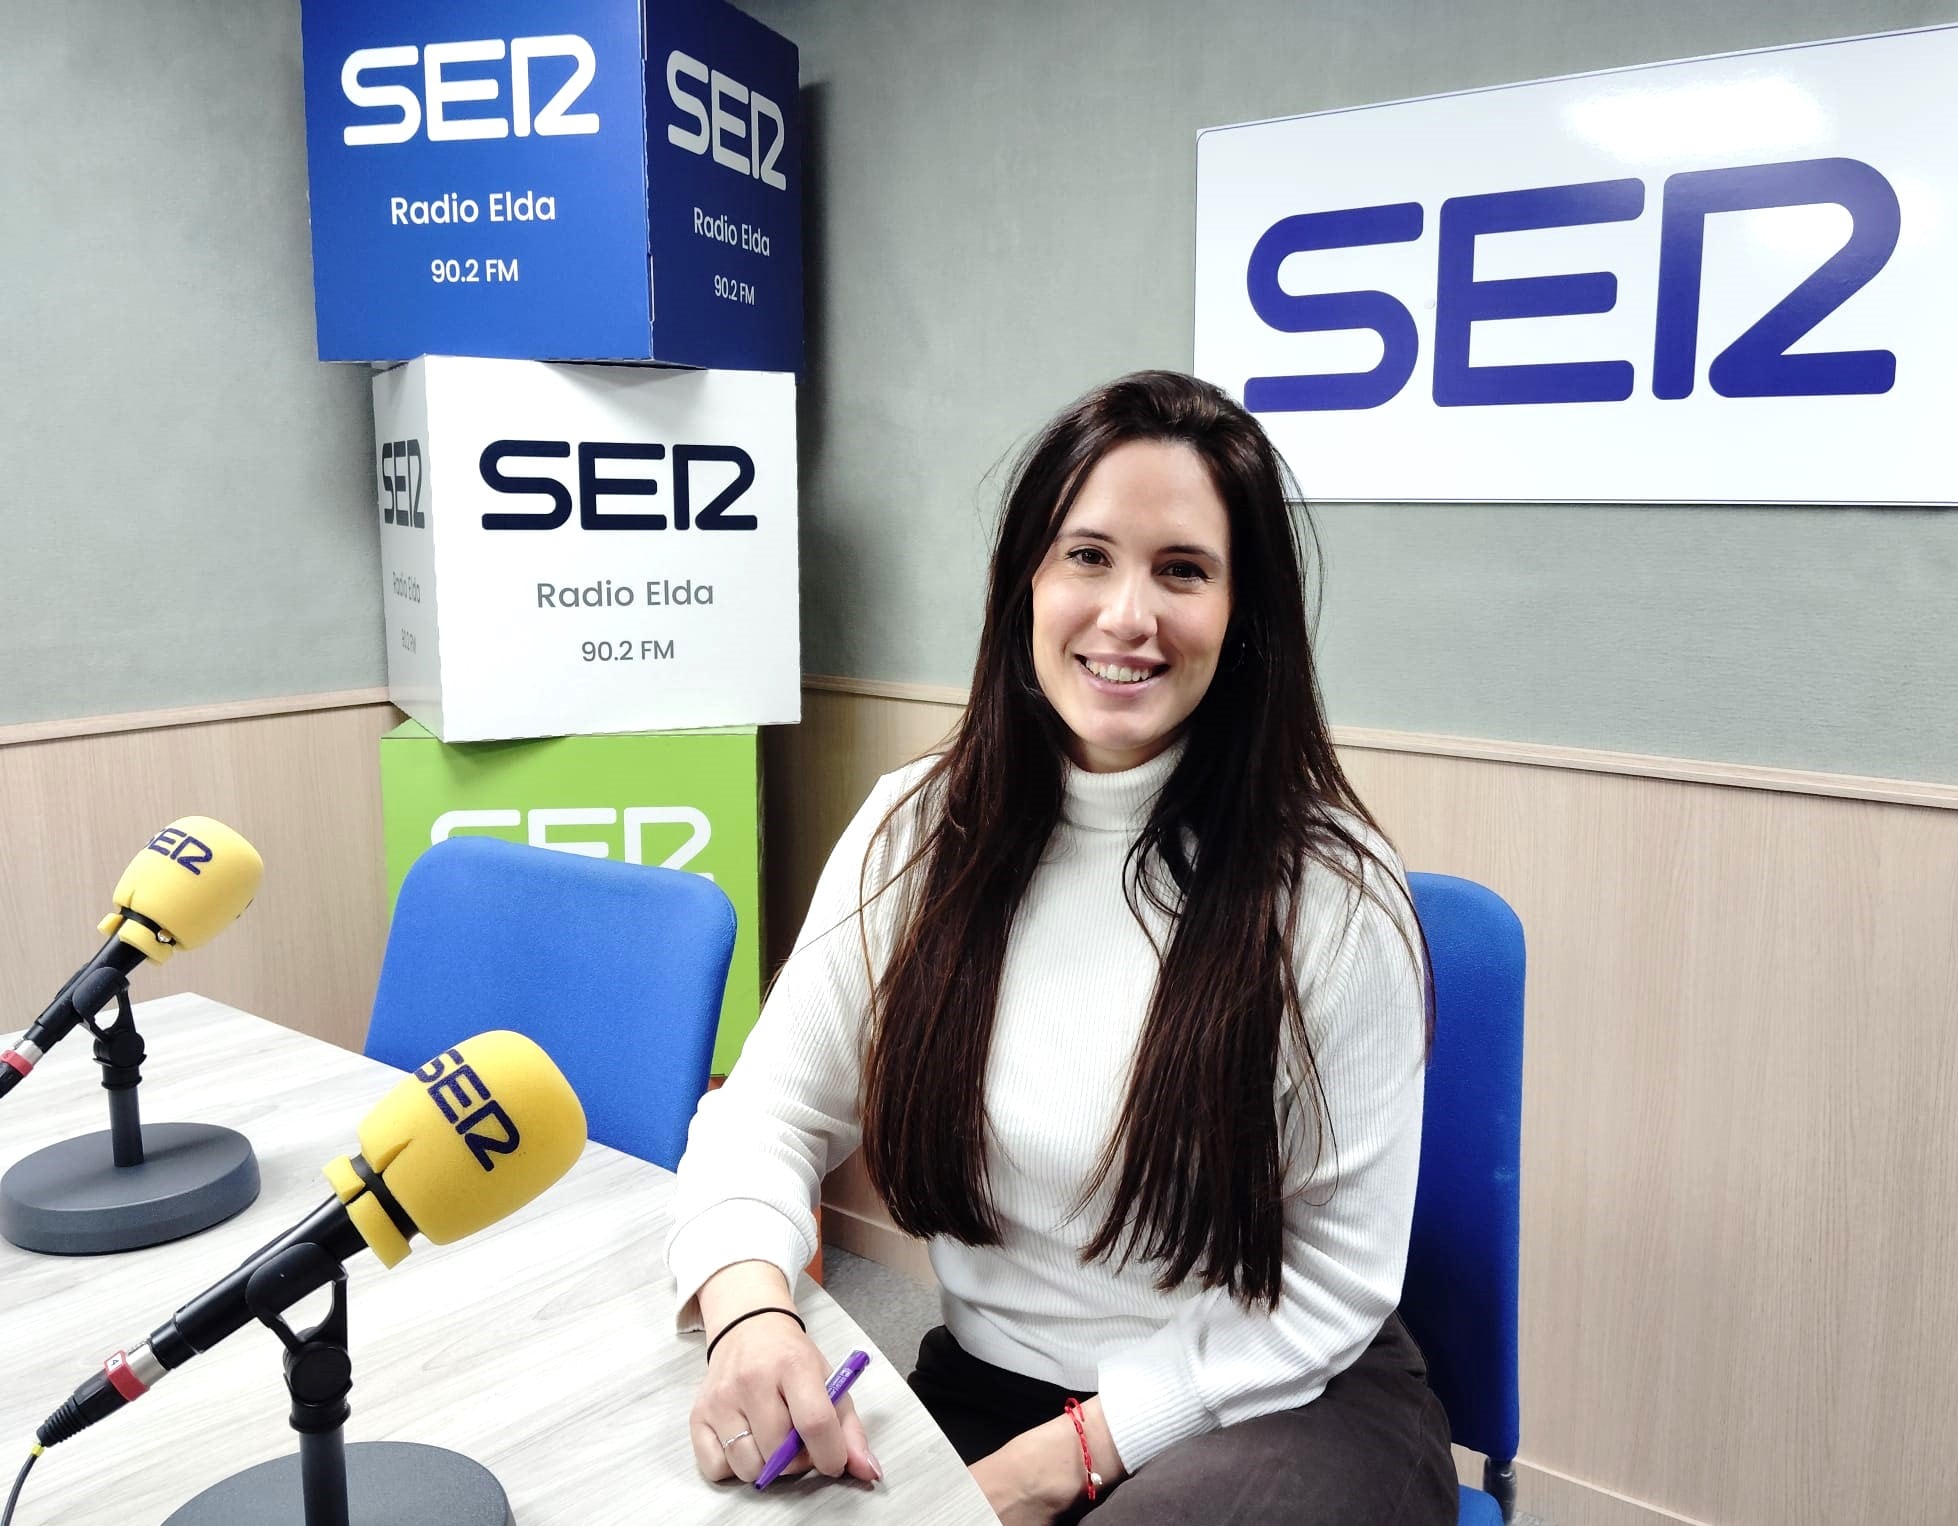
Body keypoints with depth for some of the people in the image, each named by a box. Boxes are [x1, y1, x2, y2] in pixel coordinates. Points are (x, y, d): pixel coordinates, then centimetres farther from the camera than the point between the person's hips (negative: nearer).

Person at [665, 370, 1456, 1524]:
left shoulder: (1332, 892, -15)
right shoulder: (918, 831, -4)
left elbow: (1332, 1285, -11)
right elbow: (772, 1113, -3)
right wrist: (751, 1307, -25)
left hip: (1283, 1406, -2)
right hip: (979, 1384, 3)